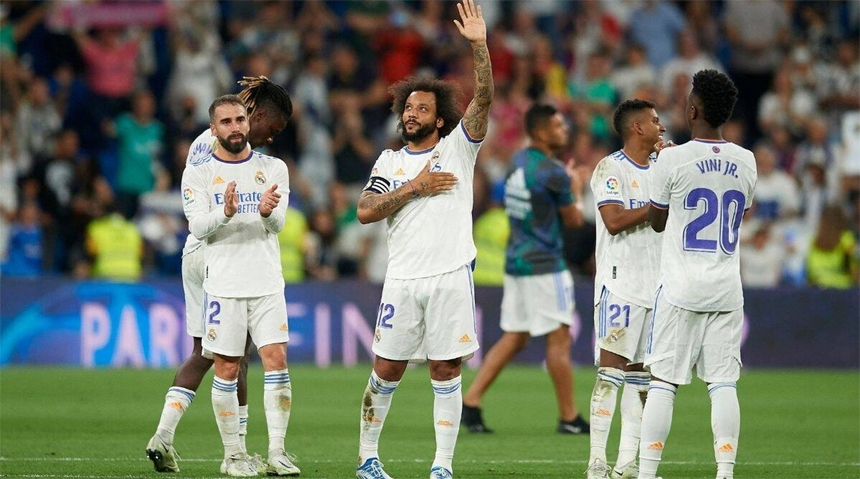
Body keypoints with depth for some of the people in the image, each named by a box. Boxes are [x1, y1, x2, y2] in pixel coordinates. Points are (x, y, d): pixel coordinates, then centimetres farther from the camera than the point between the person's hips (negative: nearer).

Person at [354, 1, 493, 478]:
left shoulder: (457, 148, 6)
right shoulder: (390, 160, 13)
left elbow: (483, 98, -7)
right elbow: (364, 211, 1)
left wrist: (479, 45, -19)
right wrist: (414, 187, -7)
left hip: (450, 277, -2)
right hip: (403, 278, 2)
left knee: (445, 373, -1)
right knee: (386, 371, 6)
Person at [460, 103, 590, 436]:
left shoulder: (518, 162, 9)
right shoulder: (554, 173, -16)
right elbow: (574, 220, -5)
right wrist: (576, 190, 12)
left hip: (515, 259, 8)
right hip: (543, 265, -8)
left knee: (514, 339, 11)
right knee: (559, 338, -2)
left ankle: (470, 402, 5)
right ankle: (569, 418, 2)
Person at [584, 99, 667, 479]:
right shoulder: (610, 168, -6)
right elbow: (615, 220, -17)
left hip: (654, 284, 7)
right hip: (619, 283, -7)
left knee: (639, 374, 7)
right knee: (611, 368, -11)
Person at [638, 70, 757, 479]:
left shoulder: (672, 160, -9)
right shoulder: (745, 162, 4)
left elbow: (657, 221, 4)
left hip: (681, 289, -3)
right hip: (727, 290, 3)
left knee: (663, 381, 0)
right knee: (723, 383, 3)